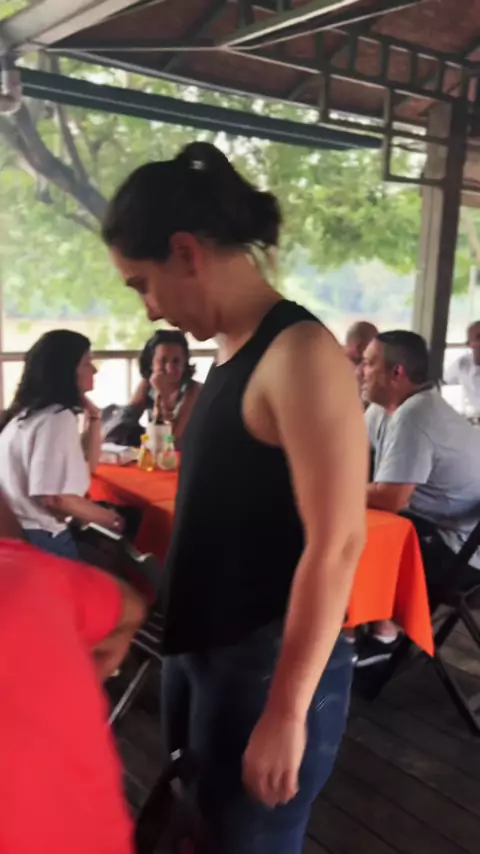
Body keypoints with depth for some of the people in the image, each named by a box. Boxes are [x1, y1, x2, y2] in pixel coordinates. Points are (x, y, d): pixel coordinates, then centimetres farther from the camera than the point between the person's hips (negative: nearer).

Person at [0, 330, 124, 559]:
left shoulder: (41, 412, 11)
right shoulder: (57, 418, -19)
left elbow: (85, 467, 13)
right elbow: (52, 497, -26)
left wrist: (93, 417, 6)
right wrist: (107, 517, -12)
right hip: (40, 538, -9)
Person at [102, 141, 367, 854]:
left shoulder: (298, 354, -19)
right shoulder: (232, 352, 7)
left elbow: (336, 547, -22)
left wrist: (287, 711, -19)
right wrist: (167, 620, 16)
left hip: (269, 666, -8)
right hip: (199, 649, 8)